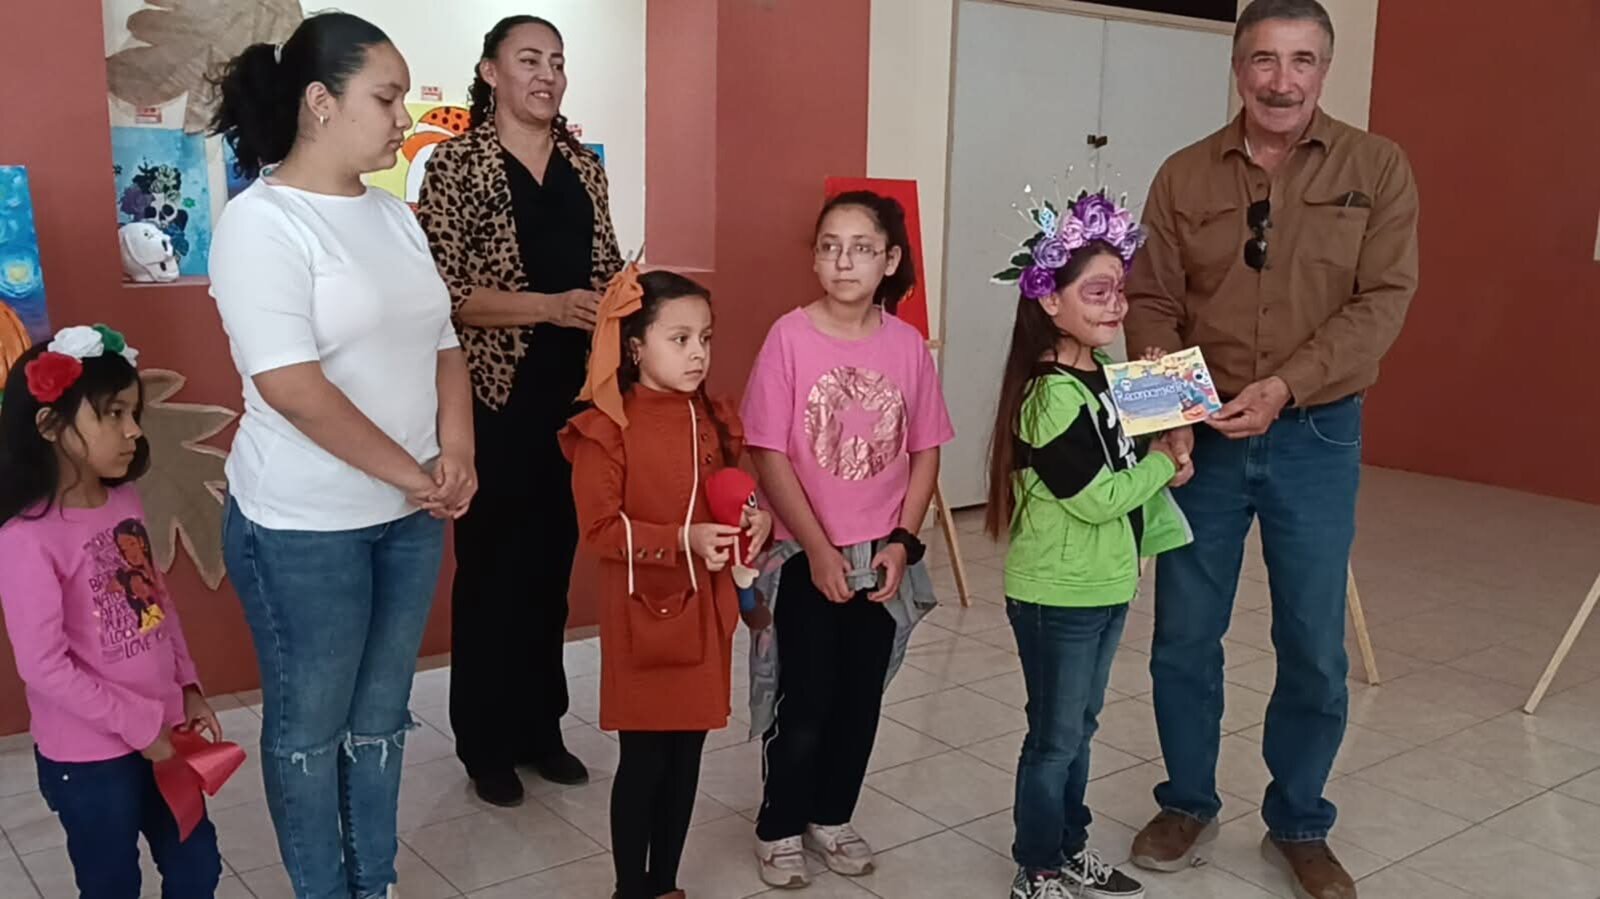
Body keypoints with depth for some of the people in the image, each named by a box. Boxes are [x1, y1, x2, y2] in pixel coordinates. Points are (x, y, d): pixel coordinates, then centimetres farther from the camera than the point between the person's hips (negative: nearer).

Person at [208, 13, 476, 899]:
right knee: (309, 725, 11)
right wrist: (414, 474, -17)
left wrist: (455, 452, -5)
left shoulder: (392, 215, 8)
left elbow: (441, 343, 11)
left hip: (409, 518, 7)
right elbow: (292, 388, -22)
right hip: (303, 529, -7)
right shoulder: (260, 223, -15)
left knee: (380, 715, 18)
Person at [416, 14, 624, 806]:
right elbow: (443, 290, -13)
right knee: (489, 568, 5)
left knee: (552, 563, 13)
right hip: (496, 396, -5)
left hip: (574, 392, 5)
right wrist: (549, 307, -23)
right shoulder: (456, 163, -6)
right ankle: (485, 742, 20)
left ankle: (540, 727, 28)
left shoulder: (584, 166, 10)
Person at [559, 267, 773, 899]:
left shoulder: (712, 421, 4)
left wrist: (756, 520, -6)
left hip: (705, 612, 5)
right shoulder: (607, 430, -14)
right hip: (643, 616, -5)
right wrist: (683, 542, -24)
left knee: (686, 754, 14)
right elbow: (600, 530, -16)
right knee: (643, 759, 6)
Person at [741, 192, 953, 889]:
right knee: (805, 701, 5)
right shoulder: (790, 336, -12)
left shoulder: (907, 345, -3)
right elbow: (770, 456, -12)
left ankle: (831, 817, 34)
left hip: (882, 559, 3)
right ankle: (779, 828, 26)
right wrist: (818, 549, -14)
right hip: (805, 557, -3)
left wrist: (902, 542, -6)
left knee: (861, 699, 14)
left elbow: (925, 452, 3)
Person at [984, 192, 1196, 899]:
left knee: (1079, 728, 21)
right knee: (1054, 739, 6)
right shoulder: (1050, 395, -23)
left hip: (1105, 588, 9)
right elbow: (1097, 497, -24)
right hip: (1057, 597, -9)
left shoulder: (1101, 376, 5)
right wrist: (1163, 463, -8)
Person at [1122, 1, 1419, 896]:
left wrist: (1284, 387, -22)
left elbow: (1383, 301, -9)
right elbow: (1153, 302, 1)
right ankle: (1189, 804, 31)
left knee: (1315, 646, 7)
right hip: (1203, 436, 1)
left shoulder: (1377, 167, -2)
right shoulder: (1185, 175, 2)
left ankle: (1299, 826, 29)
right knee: (1184, 635, 9)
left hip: (1317, 437, -1)